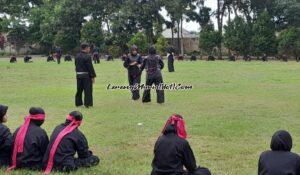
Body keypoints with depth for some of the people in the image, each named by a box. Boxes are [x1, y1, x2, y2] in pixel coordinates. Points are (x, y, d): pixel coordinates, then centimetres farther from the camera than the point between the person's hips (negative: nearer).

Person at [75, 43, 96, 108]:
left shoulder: (77, 56, 8)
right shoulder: (87, 57, -15)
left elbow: (76, 65, 15)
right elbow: (90, 67, -15)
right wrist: (93, 76, -10)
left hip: (78, 75, 7)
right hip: (86, 75, -7)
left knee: (79, 90, 15)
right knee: (88, 90, 1)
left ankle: (78, 103, 21)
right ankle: (88, 103, 2)